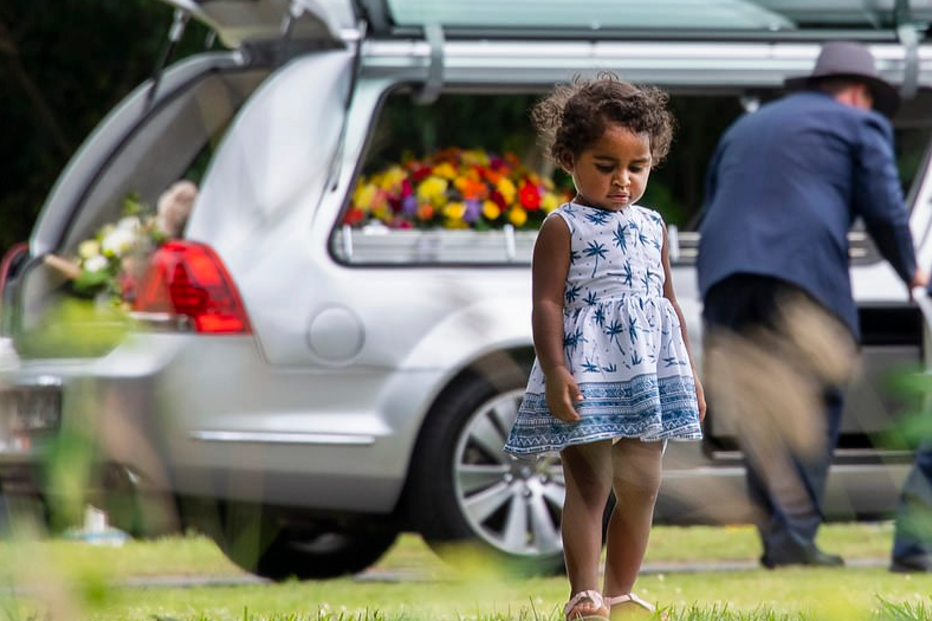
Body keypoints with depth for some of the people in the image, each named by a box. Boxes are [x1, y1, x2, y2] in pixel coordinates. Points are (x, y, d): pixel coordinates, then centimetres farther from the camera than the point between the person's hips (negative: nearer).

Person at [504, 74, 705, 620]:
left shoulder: (652, 227, 14)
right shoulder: (563, 228, -4)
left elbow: (669, 302, 20)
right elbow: (547, 304, -10)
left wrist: (689, 373, 18)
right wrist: (555, 371, -20)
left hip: (648, 371, 6)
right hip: (586, 375, -6)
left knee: (642, 487, 7)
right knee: (588, 485, -7)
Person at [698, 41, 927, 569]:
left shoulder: (745, 128, 32)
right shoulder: (860, 125, 14)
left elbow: (713, 205, 26)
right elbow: (885, 210, 7)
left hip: (725, 274, 5)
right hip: (804, 269, -5)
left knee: (762, 414, 9)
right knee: (814, 408, 0)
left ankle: (779, 535, 0)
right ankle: (794, 536, -13)